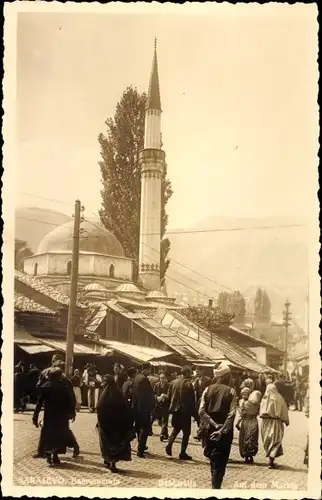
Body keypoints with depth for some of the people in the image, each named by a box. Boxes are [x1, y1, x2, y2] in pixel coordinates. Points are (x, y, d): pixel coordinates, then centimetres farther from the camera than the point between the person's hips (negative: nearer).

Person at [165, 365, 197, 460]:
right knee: (186, 432, 4)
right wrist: (194, 413, -8)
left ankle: (169, 445, 7)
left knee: (176, 428, 24)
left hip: (175, 410, 6)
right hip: (185, 411, -6)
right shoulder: (188, 384, -14)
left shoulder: (173, 382, 4)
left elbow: (168, 397, 8)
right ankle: (183, 453, 3)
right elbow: (191, 400, -14)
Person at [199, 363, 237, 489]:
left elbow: (201, 411, -8)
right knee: (221, 460, 3)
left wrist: (214, 424, -9)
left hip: (210, 429, 3)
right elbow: (231, 414, -16)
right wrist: (222, 430, -15)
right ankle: (216, 485, -4)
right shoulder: (231, 391, -6)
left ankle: (215, 483, 29)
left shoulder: (208, 389, 2)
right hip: (225, 430, -3)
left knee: (213, 458, 20)